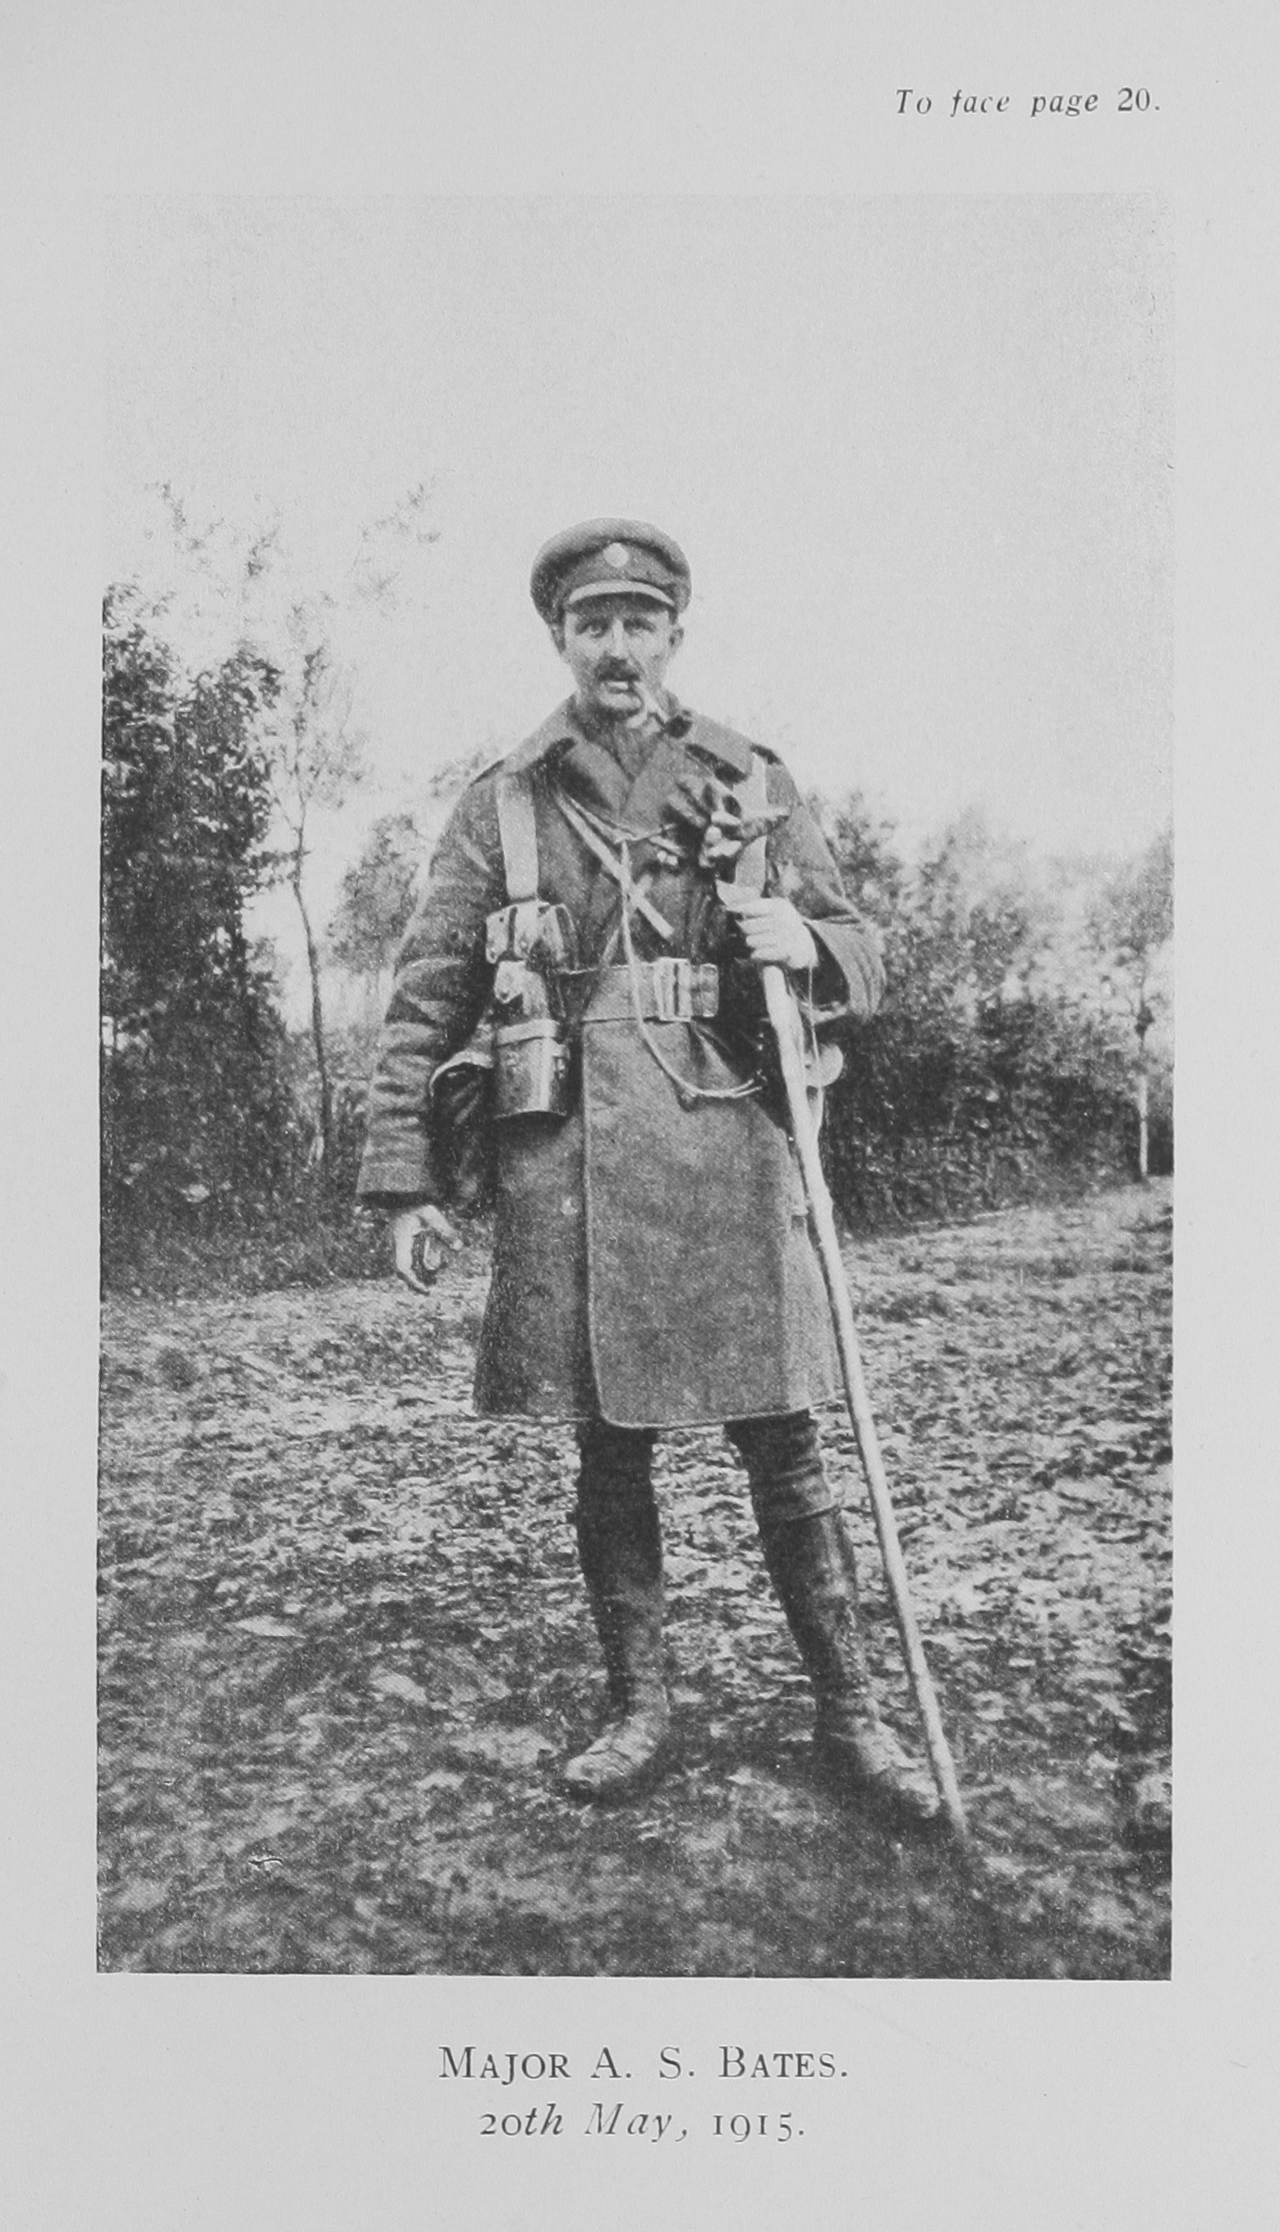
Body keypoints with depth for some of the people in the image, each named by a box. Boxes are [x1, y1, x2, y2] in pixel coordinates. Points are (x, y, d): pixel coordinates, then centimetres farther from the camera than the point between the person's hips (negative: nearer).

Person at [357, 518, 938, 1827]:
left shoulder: (752, 787, 11)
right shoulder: (501, 803, 9)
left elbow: (867, 960, 15)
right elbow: (425, 1000, 7)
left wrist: (806, 945, -9)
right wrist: (406, 1180, 0)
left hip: (730, 1154, 0)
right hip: (566, 1164, 0)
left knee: (782, 1449, 4)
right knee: (608, 1453, 8)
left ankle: (848, 1713, 18)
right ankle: (637, 1707, 24)